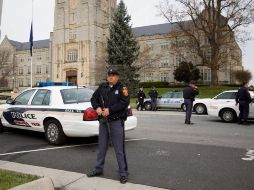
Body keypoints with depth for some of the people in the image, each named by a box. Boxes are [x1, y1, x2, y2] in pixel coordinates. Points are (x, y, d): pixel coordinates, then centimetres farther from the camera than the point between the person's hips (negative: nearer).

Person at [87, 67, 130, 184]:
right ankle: (98, 169, 32)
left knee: (119, 149, -2)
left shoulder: (122, 88, -4)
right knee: (102, 146, 17)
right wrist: (97, 107, -7)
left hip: (116, 121, -5)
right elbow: (93, 98, 14)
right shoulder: (102, 87, 10)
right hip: (103, 121, 5)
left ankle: (123, 173, 10)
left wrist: (110, 110, -20)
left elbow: (124, 102, -16)